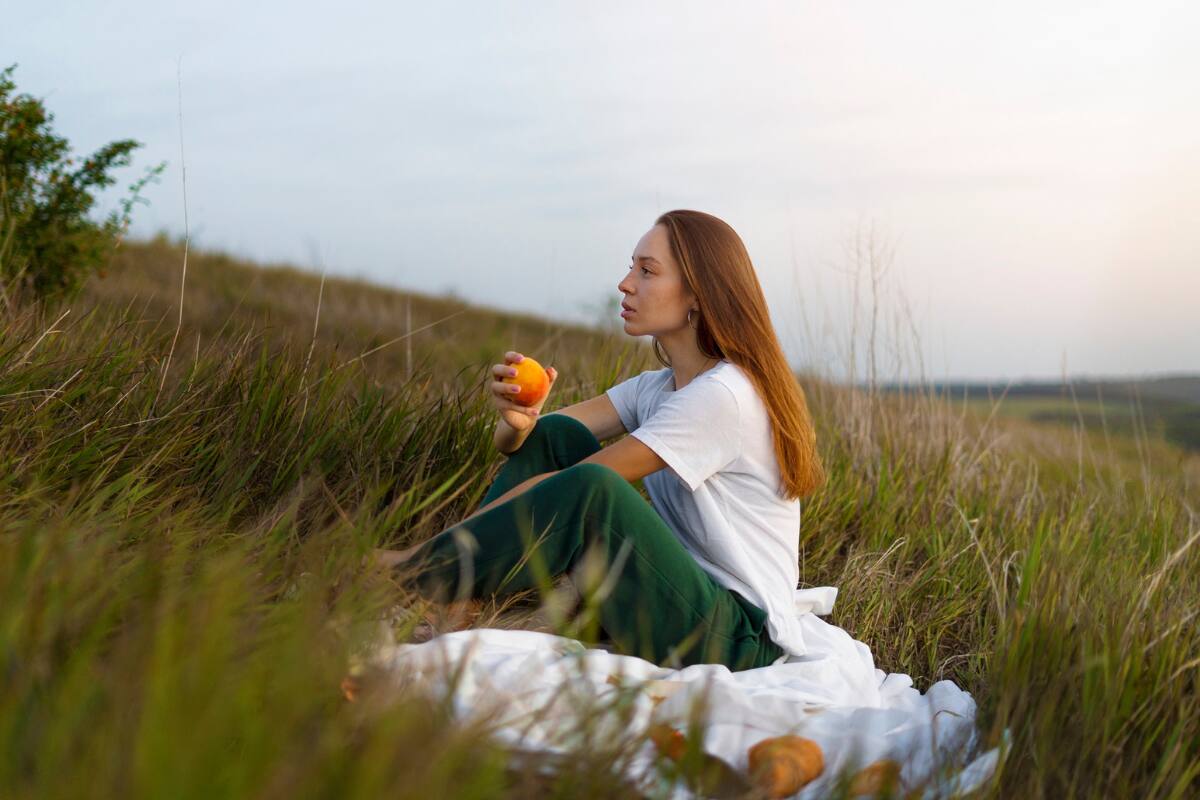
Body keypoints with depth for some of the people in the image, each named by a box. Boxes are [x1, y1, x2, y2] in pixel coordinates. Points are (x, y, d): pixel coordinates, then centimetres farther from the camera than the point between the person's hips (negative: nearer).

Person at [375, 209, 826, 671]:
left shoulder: (723, 395, -17)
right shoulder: (655, 389, 10)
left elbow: (583, 485, -19)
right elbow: (513, 445, 2)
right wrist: (517, 421, -22)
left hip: (740, 638, -8)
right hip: (683, 599, 8)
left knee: (588, 489, -32)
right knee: (555, 434, 0)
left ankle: (410, 574, -18)